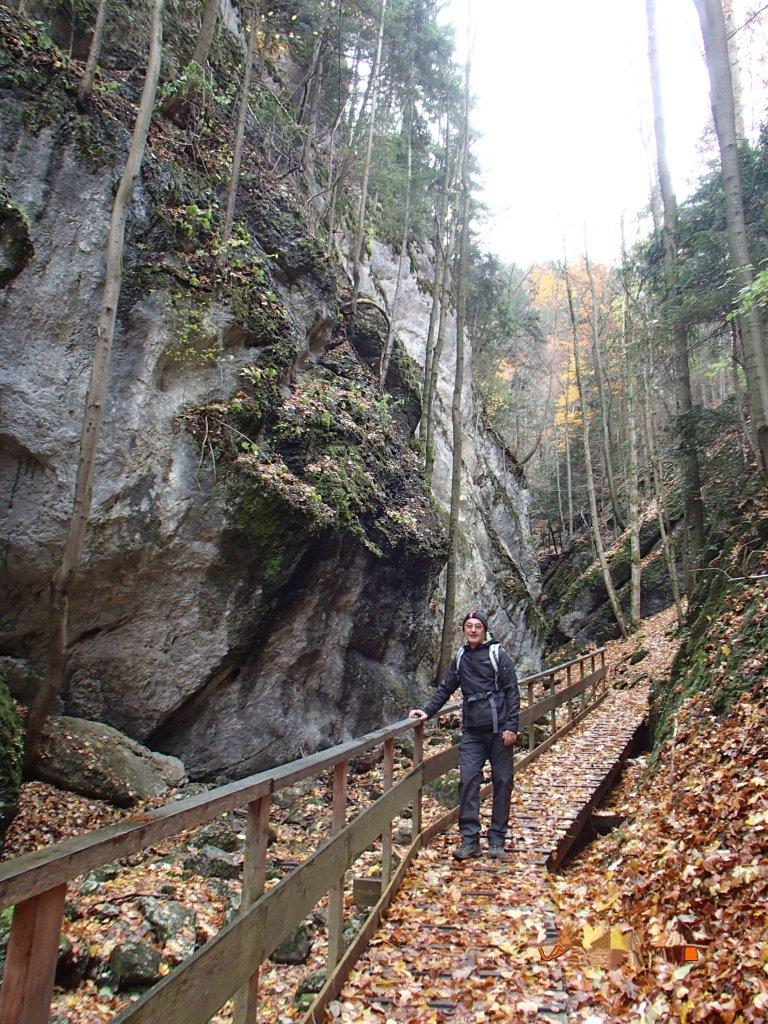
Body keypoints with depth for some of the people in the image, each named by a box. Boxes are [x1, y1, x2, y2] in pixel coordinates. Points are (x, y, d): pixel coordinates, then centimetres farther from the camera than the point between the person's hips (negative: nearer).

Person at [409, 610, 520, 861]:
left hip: (499, 729, -3)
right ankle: (469, 839, 3)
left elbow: (512, 691, -5)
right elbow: (445, 689, 16)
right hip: (472, 731, 3)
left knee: (502, 782, 3)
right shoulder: (460, 658, 10)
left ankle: (497, 840, 14)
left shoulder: (498, 654, -2)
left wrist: (511, 727, -11)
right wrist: (428, 711, 5)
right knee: (468, 781, -4)